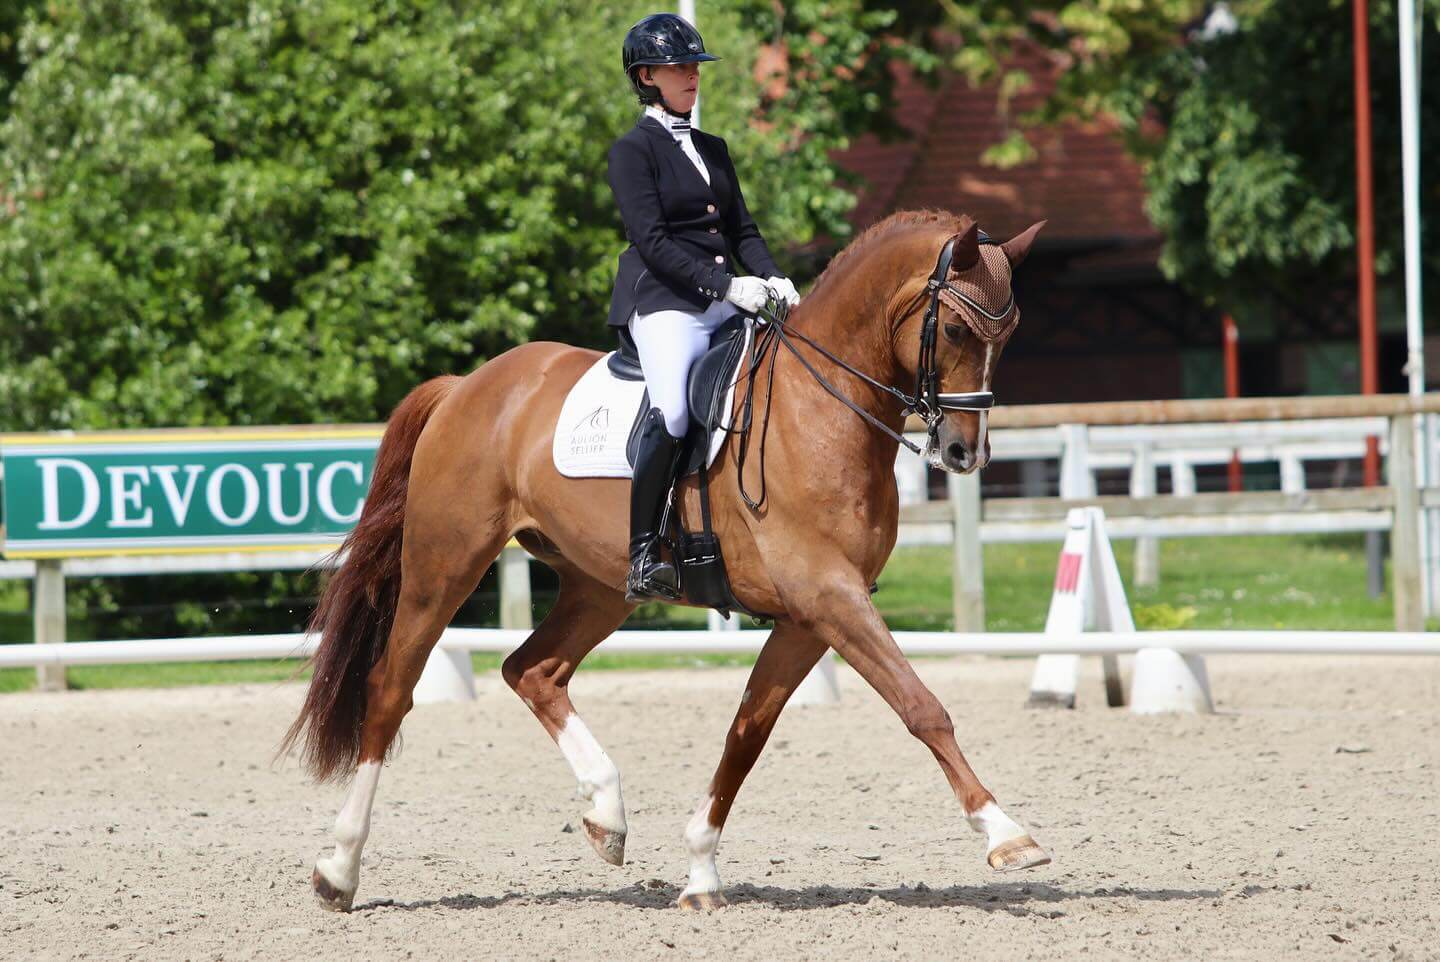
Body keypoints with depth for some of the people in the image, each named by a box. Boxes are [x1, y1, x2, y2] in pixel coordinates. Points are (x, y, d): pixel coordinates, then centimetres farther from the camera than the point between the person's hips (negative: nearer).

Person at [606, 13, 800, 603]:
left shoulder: (712, 150, 22)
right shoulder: (633, 150, 0)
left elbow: (742, 231, 20)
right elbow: (651, 240, -11)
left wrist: (772, 279, 0)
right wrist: (724, 285, -20)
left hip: (727, 303, 7)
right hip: (664, 302, -7)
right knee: (671, 411, -31)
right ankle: (641, 555, -25)